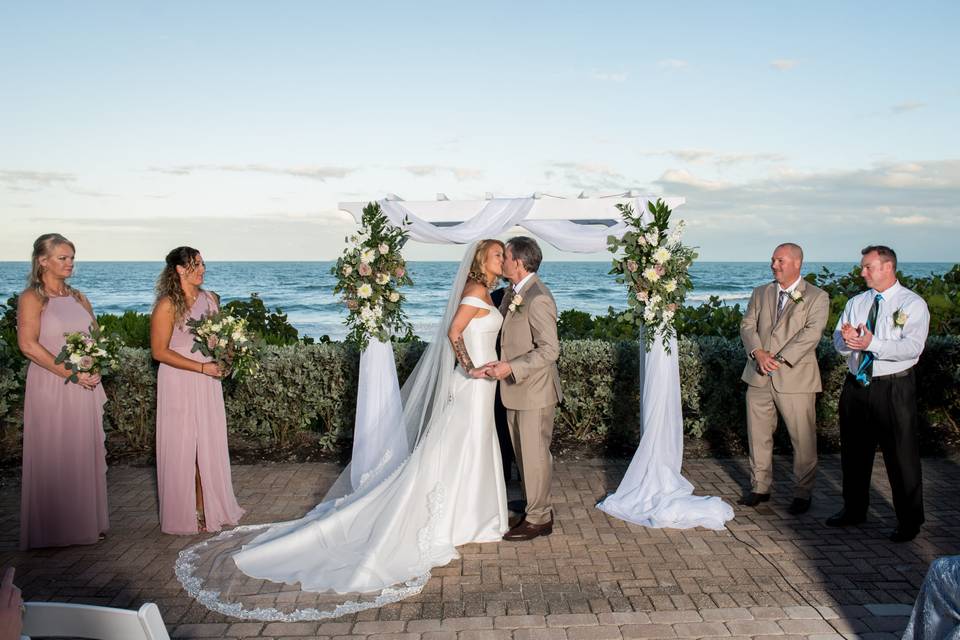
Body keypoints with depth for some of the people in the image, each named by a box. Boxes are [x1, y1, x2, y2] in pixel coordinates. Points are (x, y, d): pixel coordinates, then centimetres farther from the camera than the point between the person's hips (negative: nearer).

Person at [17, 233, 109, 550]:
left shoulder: (78, 297, 12)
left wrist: (94, 369, -4)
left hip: (85, 387, 6)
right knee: (53, 456, 2)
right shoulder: (32, 298, -6)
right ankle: (55, 527, 14)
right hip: (50, 387, -6)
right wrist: (71, 373, -17)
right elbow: (28, 345, -15)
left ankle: (87, 521, 21)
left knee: (85, 452, 10)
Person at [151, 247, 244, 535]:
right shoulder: (167, 306, -11)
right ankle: (184, 515, 14)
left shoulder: (210, 299, 8)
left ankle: (206, 508, 20)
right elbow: (159, 351, -13)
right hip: (179, 384, -6)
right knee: (182, 448, 3)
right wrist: (202, 367, -16)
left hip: (208, 384, 6)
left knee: (209, 445, 9)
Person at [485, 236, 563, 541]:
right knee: (524, 454, 17)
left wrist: (511, 368, -28)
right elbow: (498, 325, 19)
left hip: (534, 391, -9)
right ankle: (538, 510, 30)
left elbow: (550, 350, -24)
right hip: (517, 390, 9)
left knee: (535, 455, 2)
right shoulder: (513, 294, 9)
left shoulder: (537, 299, -21)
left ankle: (538, 520, 15)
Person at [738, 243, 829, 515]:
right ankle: (760, 487, 23)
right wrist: (758, 352, -14)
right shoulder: (760, 293, 14)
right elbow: (747, 325, 5)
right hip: (759, 377, 4)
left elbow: (811, 333, -11)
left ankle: (802, 493, 16)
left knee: (803, 439, 1)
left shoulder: (817, 297, 0)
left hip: (795, 377, -4)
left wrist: (780, 359, -20)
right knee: (758, 435, 10)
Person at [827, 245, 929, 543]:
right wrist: (846, 338, -18)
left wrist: (872, 343, -32)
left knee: (901, 456, 1)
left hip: (894, 389, -5)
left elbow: (913, 346, -20)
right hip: (856, 385, 6)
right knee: (854, 451, 15)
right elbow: (839, 343, 6)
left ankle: (909, 521, 16)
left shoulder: (913, 304, -6)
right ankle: (854, 510, 32)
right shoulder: (855, 302, 12)